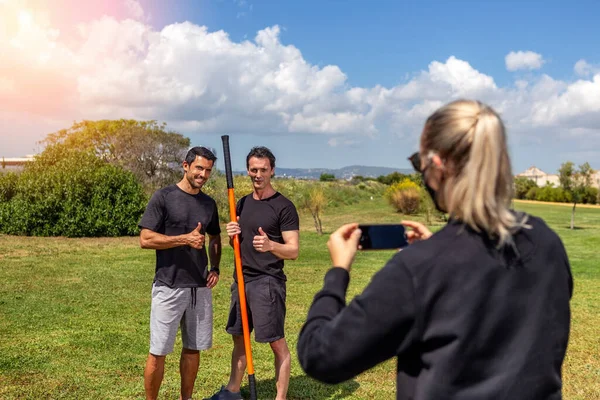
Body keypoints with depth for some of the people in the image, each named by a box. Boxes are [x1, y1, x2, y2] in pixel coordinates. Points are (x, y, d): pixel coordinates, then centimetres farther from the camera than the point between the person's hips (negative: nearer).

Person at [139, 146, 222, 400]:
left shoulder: (209, 203, 10)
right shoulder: (163, 197, -7)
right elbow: (145, 239, -12)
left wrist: (215, 267, 7)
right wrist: (186, 239, -19)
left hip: (200, 287, 5)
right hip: (169, 287, -5)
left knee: (193, 348, 13)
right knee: (158, 352, 0)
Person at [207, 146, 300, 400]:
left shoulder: (284, 206, -8)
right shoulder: (242, 203, 12)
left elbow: (293, 251, -12)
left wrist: (270, 245, -31)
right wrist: (232, 236, -3)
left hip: (268, 281, -7)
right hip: (241, 279, 7)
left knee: (277, 343, -1)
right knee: (239, 337, 17)